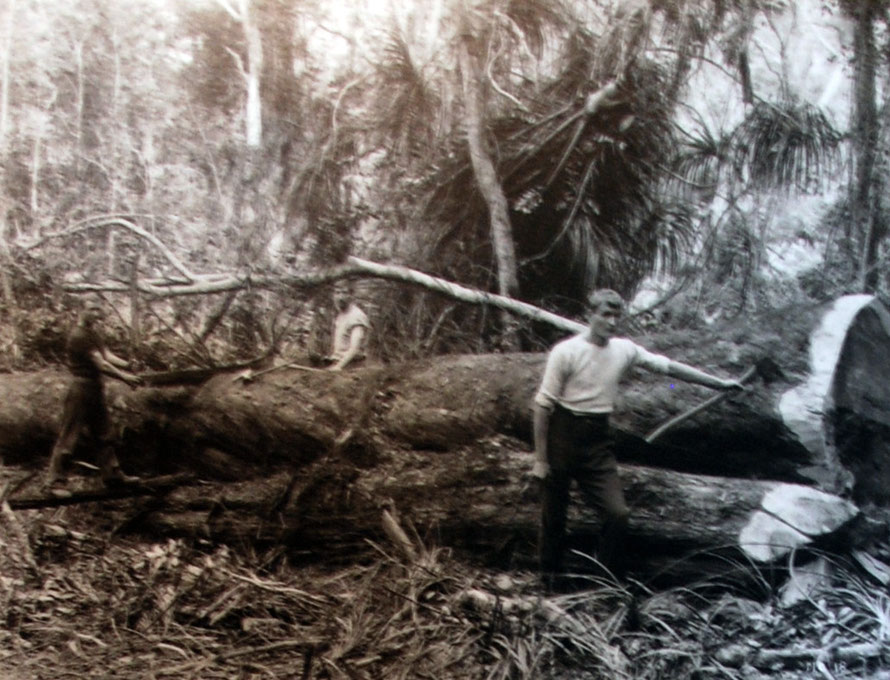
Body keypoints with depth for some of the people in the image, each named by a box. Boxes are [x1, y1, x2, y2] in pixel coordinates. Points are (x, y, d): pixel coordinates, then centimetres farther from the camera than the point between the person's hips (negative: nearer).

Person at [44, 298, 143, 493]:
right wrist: (125, 377, -17)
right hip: (81, 388, -10)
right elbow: (101, 364, -20)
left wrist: (129, 366, -11)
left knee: (102, 435, 16)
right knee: (68, 436, -5)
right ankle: (54, 480, 0)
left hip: (95, 388, 10)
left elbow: (107, 355, 5)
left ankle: (113, 474, 24)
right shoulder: (79, 336, -17)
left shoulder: (93, 334, 14)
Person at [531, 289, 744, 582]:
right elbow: (543, 405, -10)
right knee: (554, 515, 5)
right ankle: (549, 577, 25)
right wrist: (540, 458, -11)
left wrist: (721, 383, 11)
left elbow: (669, 367, 10)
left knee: (617, 513, -4)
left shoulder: (625, 350, 2)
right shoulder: (565, 352, -12)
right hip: (562, 436, -4)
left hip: (598, 440, 4)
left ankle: (610, 581, 14)